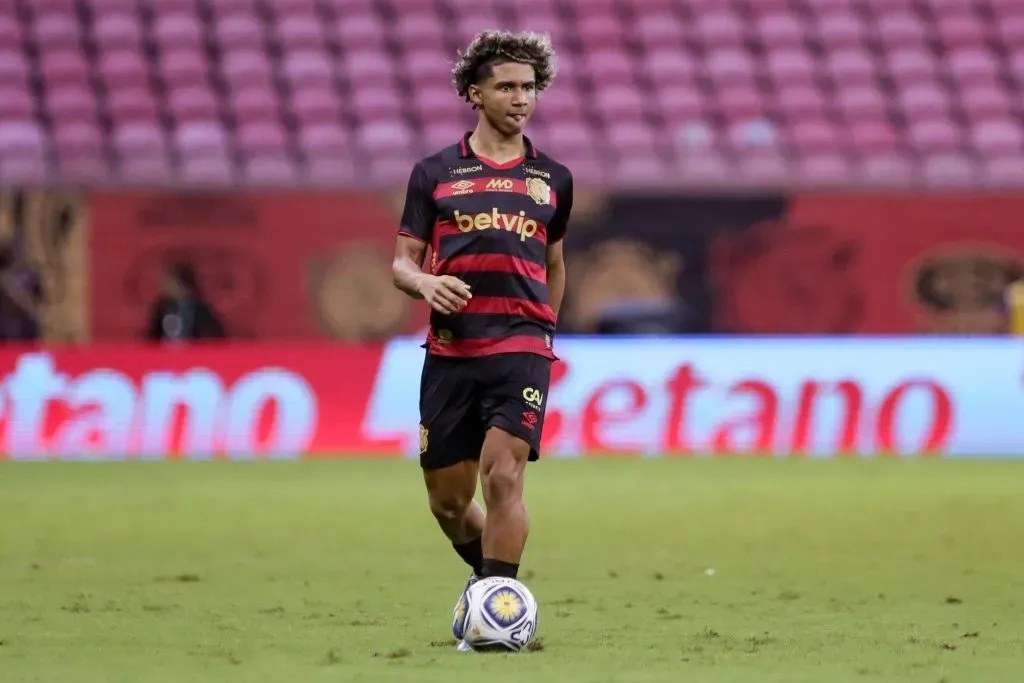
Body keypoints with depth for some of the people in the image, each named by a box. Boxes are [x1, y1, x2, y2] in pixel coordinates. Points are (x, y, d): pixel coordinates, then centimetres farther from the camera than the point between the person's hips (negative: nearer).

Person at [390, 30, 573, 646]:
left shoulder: (553, 179, 12)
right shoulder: (435, 173, 8)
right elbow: (402, 261, 8)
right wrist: (425, 283, -14)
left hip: (521, 348, -1)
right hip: (450, 352, 1)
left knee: (503, 475, -18)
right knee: (447, 500, 7)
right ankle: (491, 575, 34)